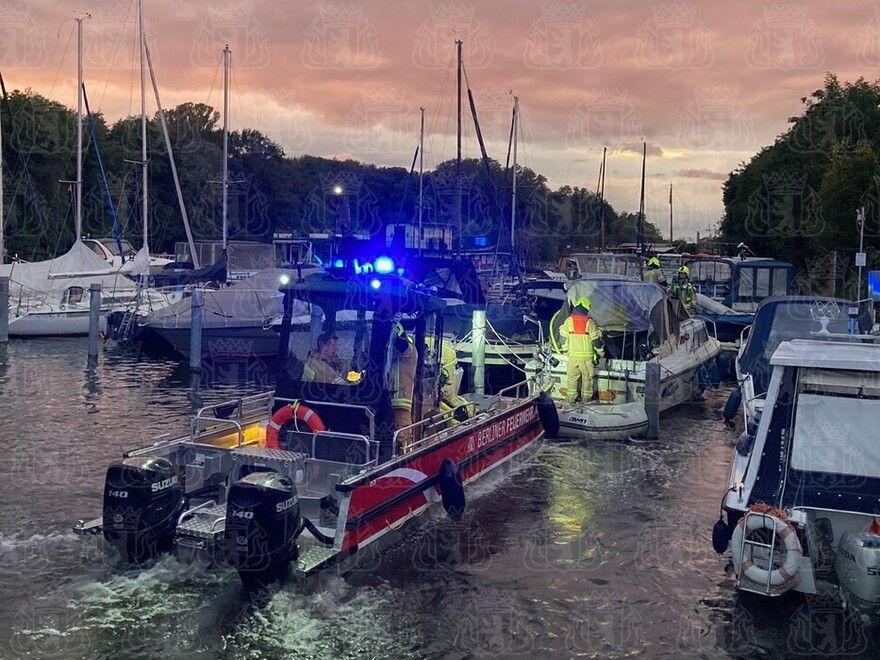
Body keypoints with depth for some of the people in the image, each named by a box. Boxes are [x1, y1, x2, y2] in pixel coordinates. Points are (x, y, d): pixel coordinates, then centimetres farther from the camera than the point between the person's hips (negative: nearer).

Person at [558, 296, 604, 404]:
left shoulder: (569, 320, -3)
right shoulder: (590, 322, -10)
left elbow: (562, 334, 12)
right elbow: (596, 339, -7)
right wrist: (600, 353, 5)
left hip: (573, 355, 2)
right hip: (586, 355, -2)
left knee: (572, 376, 12)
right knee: (587, 376, 11)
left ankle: (571, 397, 15)